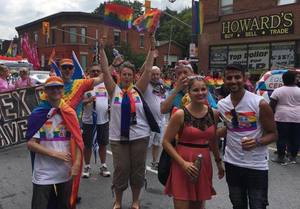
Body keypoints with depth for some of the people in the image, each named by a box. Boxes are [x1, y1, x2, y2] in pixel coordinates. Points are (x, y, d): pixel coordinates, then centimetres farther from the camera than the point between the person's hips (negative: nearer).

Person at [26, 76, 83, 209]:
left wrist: (76, 164, -10)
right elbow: (31, 144, -8)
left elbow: (77, 141, 1)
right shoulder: (38, 114, -6)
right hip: (44, 174, -3)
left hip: (66, 172, 3)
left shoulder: (70, 113, 1)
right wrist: (55, 154, -16)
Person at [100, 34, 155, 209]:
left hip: (140, 136, 1)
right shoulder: (114, 90, 0)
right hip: (118, 137, -1)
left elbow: (148, 70, -5)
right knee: (120, 170, 7)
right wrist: (102, 48, -13)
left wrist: (152, 49, -8)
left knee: (138, 170, 11)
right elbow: (105, 70, -8)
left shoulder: (138, 89, 1)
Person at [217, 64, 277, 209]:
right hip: (232, 163, 4)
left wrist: (257, 142, -29)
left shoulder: (260, 104, -15)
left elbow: (273, 134, -10)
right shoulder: (221, 104, -1)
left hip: (257, 165, -4)